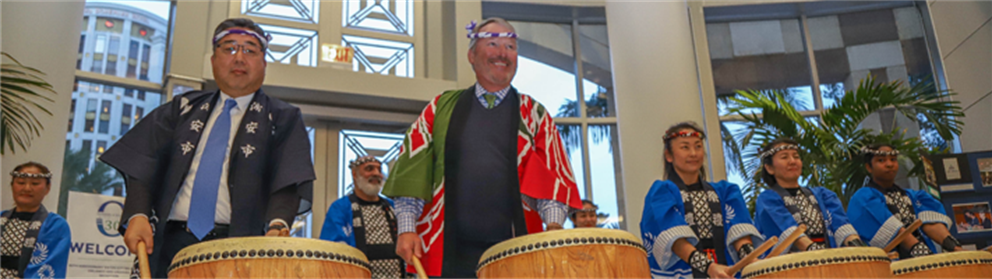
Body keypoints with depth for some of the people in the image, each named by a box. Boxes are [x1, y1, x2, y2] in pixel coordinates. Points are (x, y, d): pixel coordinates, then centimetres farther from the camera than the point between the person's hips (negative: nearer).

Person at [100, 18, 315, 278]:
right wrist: (137, 215, -8)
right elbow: (143, 165, 9)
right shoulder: (184, 108, 19)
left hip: (239, 247, -2)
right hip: (170, 242, 3)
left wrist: (277, 224, -25)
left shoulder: (283, 118, 9)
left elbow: (288, 182, -6)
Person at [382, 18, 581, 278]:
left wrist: (553, 225, -12)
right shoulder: (442, 108, 13)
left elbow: (553, 176, 5)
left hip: (514, 254, 0)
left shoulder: (533, 114, 13)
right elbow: (412, 169, 8)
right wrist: (407, 229, -2)